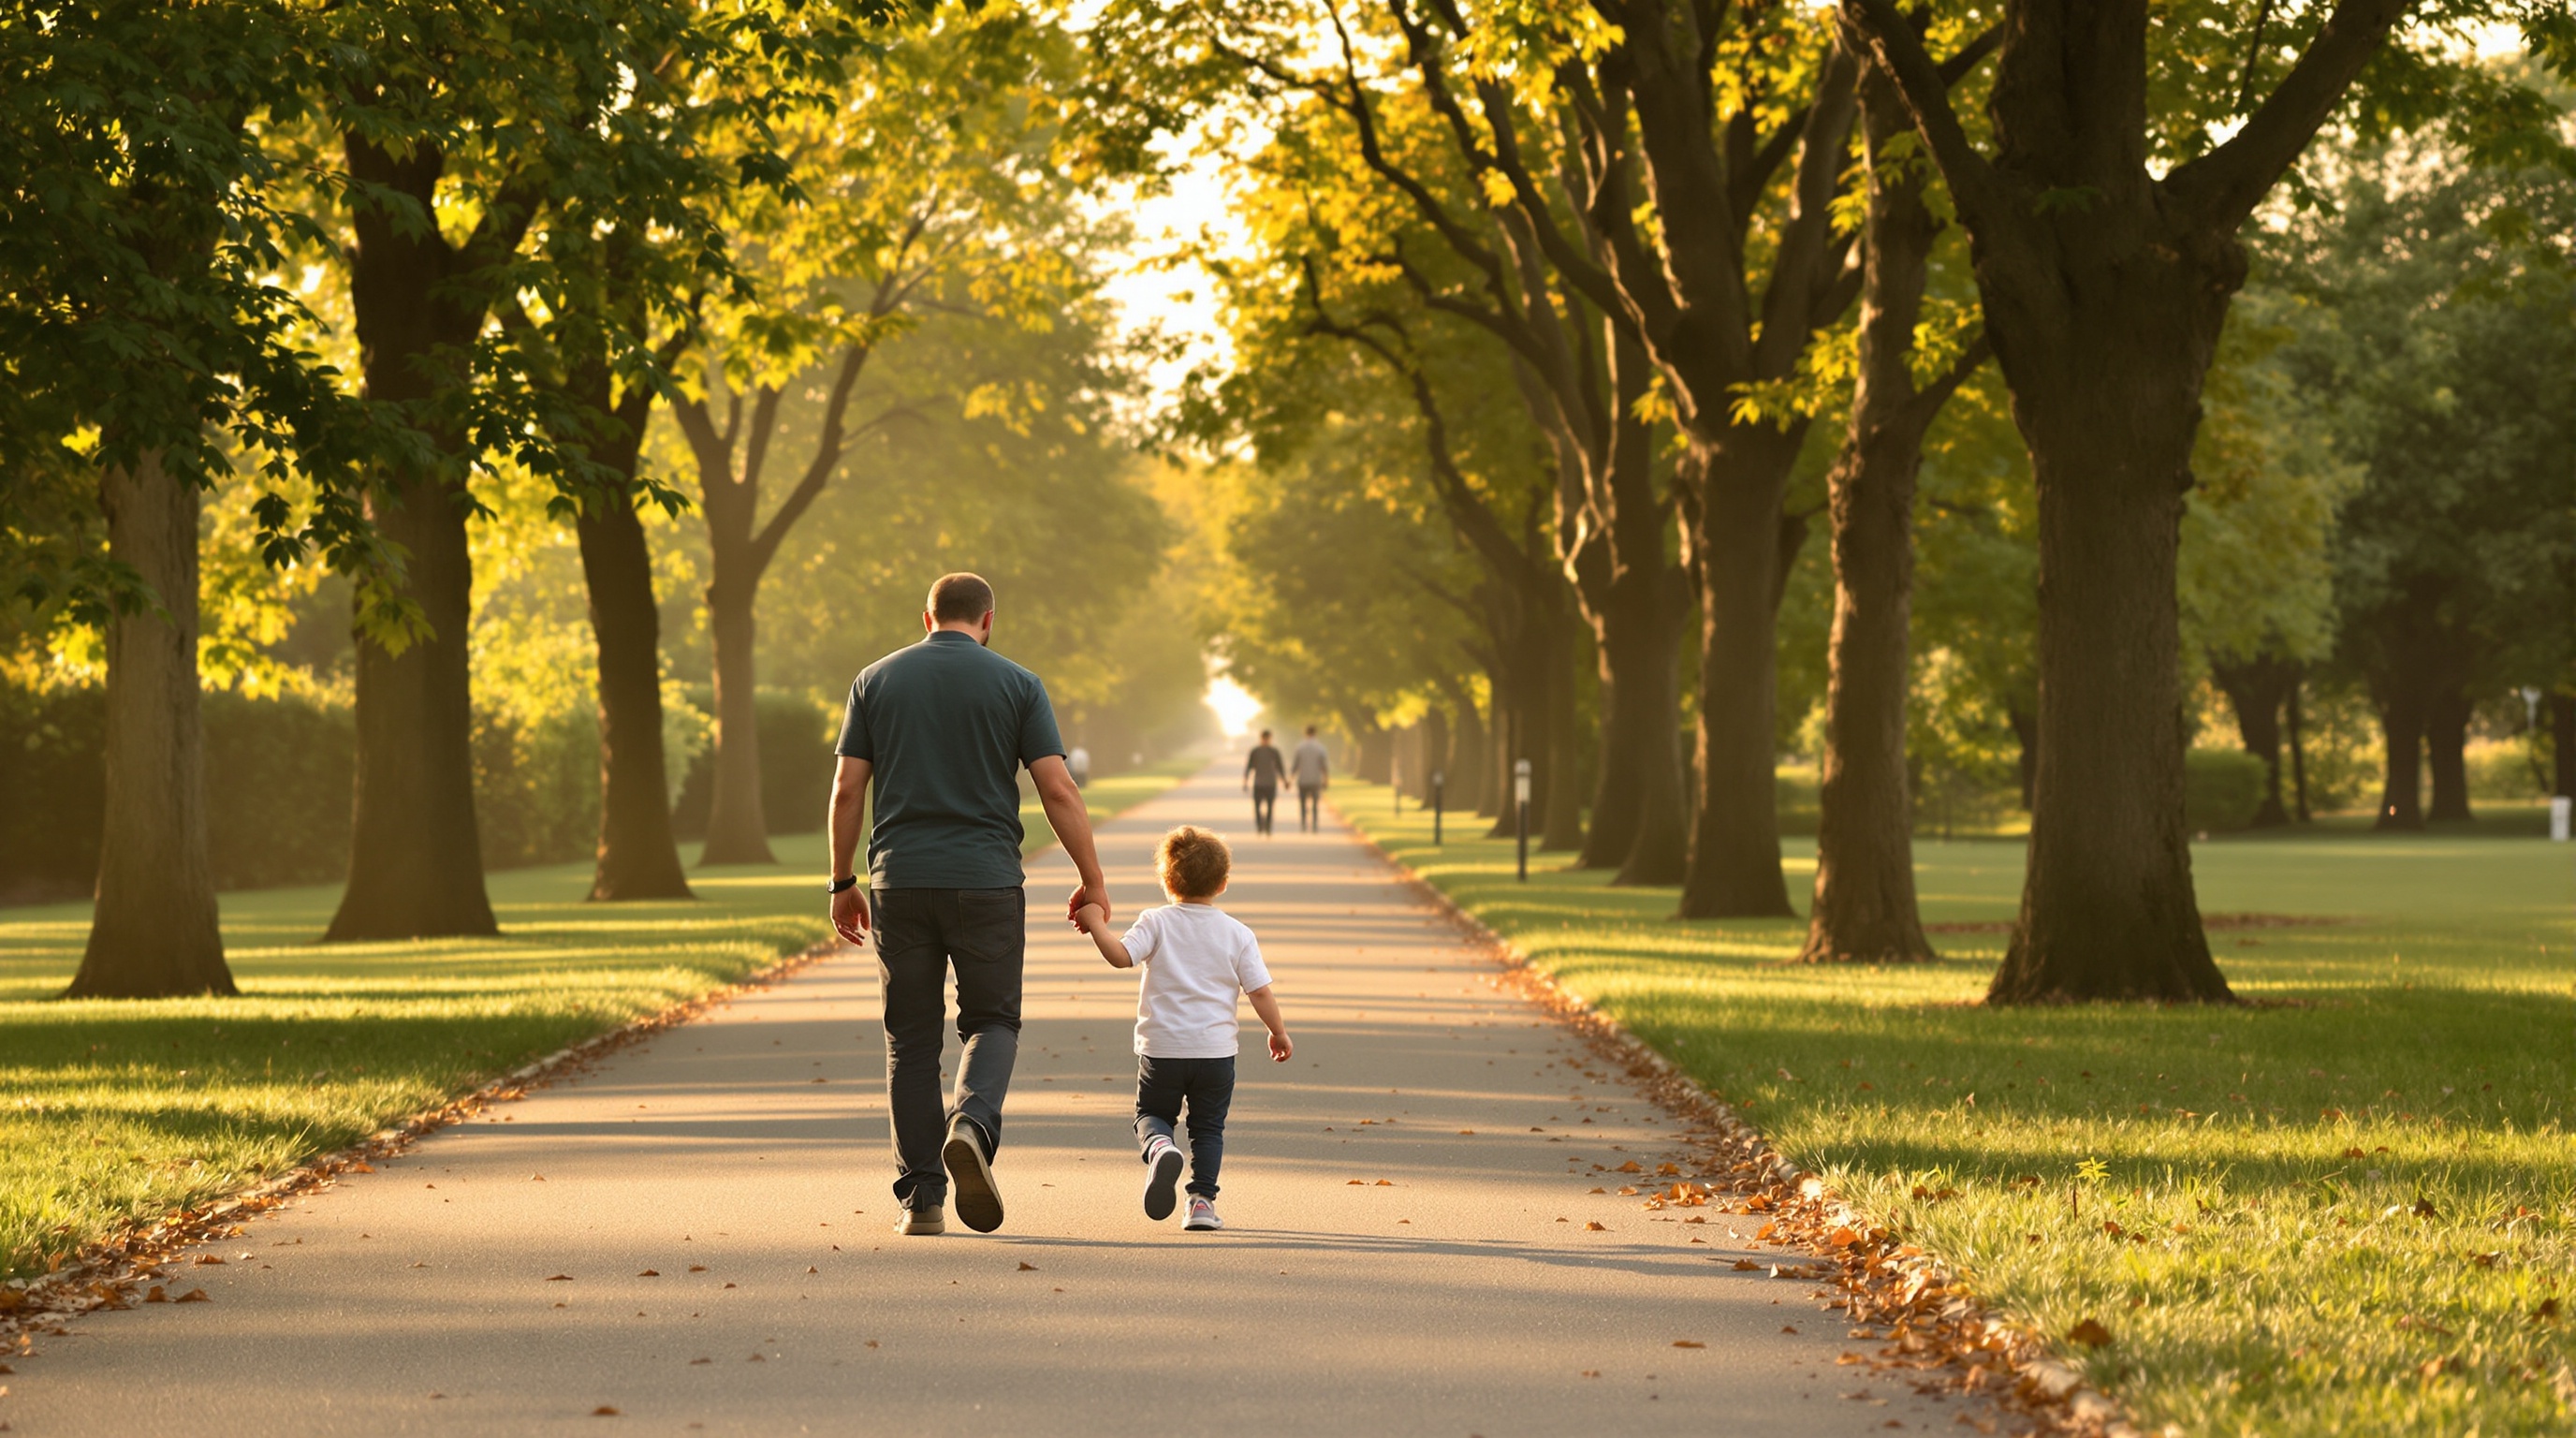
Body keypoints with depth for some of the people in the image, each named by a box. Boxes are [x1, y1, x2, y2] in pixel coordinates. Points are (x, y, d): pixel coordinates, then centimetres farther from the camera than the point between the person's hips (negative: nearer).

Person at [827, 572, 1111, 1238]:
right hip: (986, 881, -1)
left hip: (900, 882, 1)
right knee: (991, 1020, 13)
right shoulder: (1016, 685, 2)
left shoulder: (875, 680, 7)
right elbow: (1058, 791, -4)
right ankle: (972, 1123, -17)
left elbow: (847, 791, 4)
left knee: (911, 1038, 9)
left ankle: (921, 1196, 6)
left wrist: (843, 883, 12)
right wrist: (1093, 881, 3)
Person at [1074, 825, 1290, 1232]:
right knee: (1208, 1127, 13)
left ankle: (1159, 1147, -18)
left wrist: (1095, 923, -5)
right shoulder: (1238, 934, 1)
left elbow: (1121, 956, -18)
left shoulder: (1156, 923, -4)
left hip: (1161, 1048, -1)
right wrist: (1279, 1032, 13)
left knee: (1151, 1114, 15)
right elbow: (1260, 991, 0)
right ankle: (1202, 1201, 2)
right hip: (1216, 1049, 1)